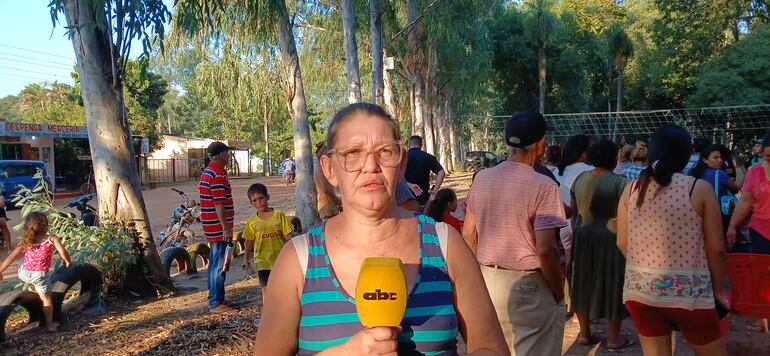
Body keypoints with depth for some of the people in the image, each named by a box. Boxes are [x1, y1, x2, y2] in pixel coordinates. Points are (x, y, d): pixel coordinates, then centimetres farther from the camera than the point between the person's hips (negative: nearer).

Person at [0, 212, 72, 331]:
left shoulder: (25, 242, 1)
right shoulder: (52, 239, -8)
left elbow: (11, 258, 0)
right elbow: (62, 252, -19)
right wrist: (68, 261, 0)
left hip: (24, 274, 3)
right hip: (40, 275, -3)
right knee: (46, 300, 14)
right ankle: (50, 325, 21)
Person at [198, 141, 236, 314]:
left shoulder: (206, 173, 15)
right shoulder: (218, 174, -17)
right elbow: (219, 204, -22)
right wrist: (226, 228, -20)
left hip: (211, 226, 10)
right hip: (219, 227, -10)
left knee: (215, 263, 16)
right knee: (219, 265, -5)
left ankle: (214, 299, 24)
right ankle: (216, 304, 0)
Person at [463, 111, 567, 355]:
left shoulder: (481, 179, 1)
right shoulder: (543, 186, -17)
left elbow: (468, 237, 7)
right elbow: (546, 250, -21)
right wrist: (559, 293, -7)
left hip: (487, 281, 6)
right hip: (529, 287, -6)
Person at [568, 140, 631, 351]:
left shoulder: (580, 179, 2)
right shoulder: (618, 182, -14)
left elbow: (573, 210, 7)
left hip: (582, 237, 5)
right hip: (611, 240, -5)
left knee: (584, 284, 13)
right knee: (612, 286, 5)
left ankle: (584, 333, 22)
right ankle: (613, 338, 14)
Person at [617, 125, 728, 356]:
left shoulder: (632, 189, 1)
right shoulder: (700, 189, -7)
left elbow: (622, 243, 3)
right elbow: (716, 248, -5)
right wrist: (718, 288, 10)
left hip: (639, 288, 3)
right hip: (687, 290, -3)